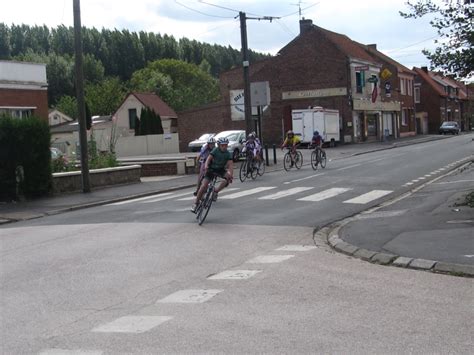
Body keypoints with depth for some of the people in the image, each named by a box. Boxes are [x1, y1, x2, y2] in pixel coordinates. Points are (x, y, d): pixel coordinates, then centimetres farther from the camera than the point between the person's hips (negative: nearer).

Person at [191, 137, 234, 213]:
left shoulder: (228, 154, -10)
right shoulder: (215, 150, -14)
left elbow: (230, 164, -19)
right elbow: (208, 159, -26)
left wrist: (231, 174, -36)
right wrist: (206, 166, -46)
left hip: (221, 170, 3)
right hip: (211, 169, -2)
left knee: (228, 177, -28)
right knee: (204, 186, -16)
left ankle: (216, 191, -15)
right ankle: (195, 203, -4)